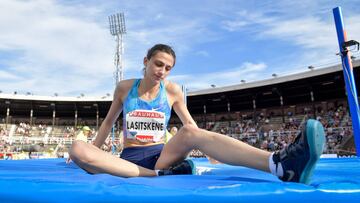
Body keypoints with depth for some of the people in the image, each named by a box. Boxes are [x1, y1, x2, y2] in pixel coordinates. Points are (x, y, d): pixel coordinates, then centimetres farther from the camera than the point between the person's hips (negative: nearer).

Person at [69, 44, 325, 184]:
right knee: (78, 148, -30)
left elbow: (191, 127, 9)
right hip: (129, 159, 1)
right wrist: (94, 153, 20)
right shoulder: (124, 87, 5)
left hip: (161, 155, -1)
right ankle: (160, 175, -37)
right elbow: (109, 122, 17)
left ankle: (281, 164, -55)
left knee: (189, 132, -35)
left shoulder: (172, 91, 4)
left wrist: (212, 148, -2)